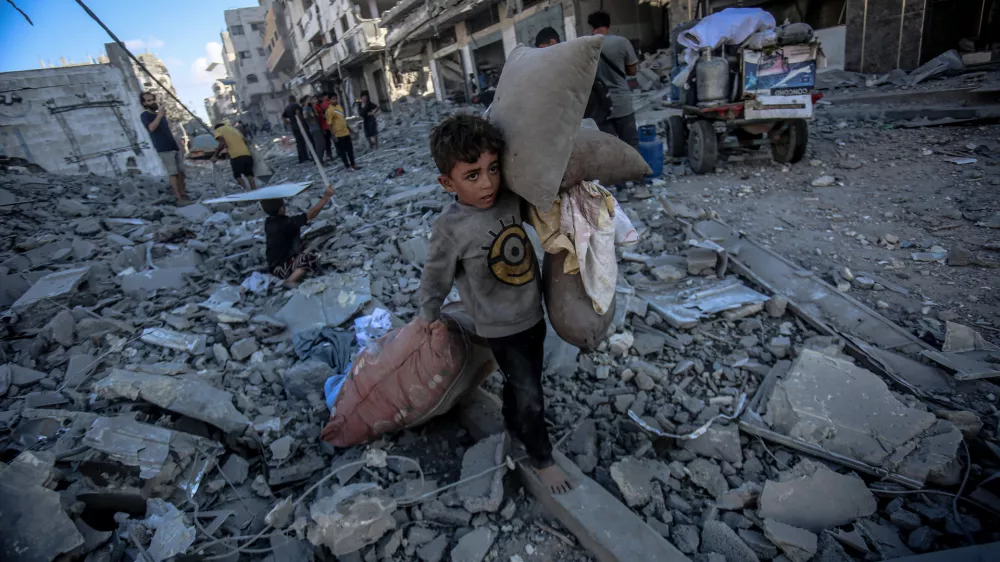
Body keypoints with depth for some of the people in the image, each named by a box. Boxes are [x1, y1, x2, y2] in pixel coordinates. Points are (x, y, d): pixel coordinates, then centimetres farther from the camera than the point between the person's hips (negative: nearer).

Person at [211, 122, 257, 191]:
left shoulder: (218, 130, 13)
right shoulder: (233, 129, 30)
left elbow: (222, 143, -4)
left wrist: (215, 155, 1)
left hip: (236, 156, -5)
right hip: (247, 154, 5)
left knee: (237, 175, 7)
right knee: (249, 174, 12)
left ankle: (247, 190, -11)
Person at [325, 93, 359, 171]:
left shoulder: (339, 106, 8)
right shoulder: (329, 110, -15)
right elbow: (329, 124, -16)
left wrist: (348, 127, 23)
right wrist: (333, 135, -20)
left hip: (346, 132, 7)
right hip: (338, 134, -7)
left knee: (350, 149, 13)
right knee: (342, 151, 5)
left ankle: (353, 164, 25)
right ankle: (347, 165, 13)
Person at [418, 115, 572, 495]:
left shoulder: (510, 197, -11)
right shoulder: (451, 228, -24)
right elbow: (436, 277, -10)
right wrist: (428, 314, 3)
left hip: (533, 314, 6)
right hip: (500, 328, -5)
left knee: (522, 383, 25)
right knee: (529, 396, 5)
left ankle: (514, 428, 53)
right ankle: (542, 459, 31)